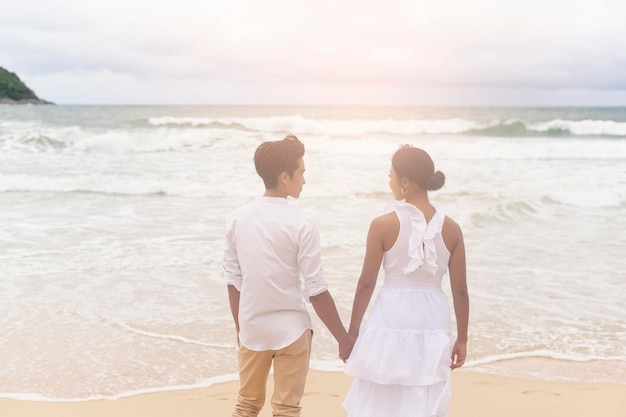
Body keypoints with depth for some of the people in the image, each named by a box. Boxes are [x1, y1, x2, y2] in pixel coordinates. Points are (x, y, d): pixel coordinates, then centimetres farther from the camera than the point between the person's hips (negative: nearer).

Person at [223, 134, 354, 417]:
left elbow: (233, 279, 3)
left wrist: (239, 327, 16)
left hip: (252, 327, 4)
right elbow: (316, 289, -14)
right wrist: (343, 338, -5)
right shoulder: (301, 226, -15)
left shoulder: (237, 219, -3)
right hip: (290, 329, -4)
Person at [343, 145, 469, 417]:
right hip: (432, 325, 3)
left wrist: (352, 330, 7)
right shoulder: (451, 228, -2)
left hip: (391, 322, -3)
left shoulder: (383, 225, -10)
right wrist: (462, 339, 13)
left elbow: (366, 283, -5)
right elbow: (460, 291, 2)